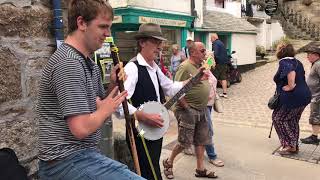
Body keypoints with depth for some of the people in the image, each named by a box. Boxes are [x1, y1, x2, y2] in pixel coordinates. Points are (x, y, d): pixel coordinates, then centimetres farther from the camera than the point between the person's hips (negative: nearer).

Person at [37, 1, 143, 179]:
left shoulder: (89, 64, 10)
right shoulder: (69, 63, -20)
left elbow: (96, 110, 15)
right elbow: (81, 128, -25)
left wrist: (113, 86, 0)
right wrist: (106, 109, -9)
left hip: (80, 155, 10)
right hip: (68, 161, -10)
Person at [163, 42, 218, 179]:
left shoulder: (200, 66, 11)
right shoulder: (185, 67, -16)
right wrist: (186, 107, -19)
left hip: (201, 110, 9)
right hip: (188, 111, -9)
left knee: (201, 141, 13)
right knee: (185, 142, 0)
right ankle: (168, 162, 22)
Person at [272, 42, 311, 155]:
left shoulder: (284, 62, -13)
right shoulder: (297, 62, 15)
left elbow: (291, 72, -33)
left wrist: (290, 86, -25)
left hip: (292, 97, -9)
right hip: (304, 95, 9)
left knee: (278, 118, 4)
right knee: (292, 121, 19)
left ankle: (290, 146, 6)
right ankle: (294, 145, 27)